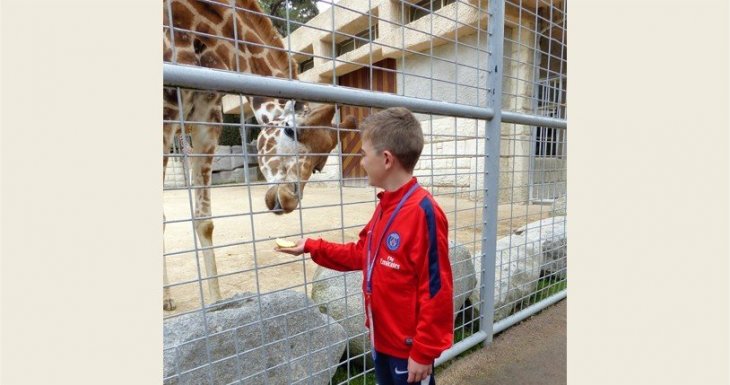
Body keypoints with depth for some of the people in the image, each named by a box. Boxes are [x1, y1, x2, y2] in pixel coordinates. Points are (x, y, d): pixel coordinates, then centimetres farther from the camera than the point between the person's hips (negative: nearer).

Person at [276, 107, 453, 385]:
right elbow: (362, 254, 10)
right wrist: (312, 247, 9)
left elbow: (436, 292, -23)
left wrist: (424, 352, -16)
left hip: (409, 347, -8)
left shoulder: (423, 212, -27)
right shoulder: (385, 207, 0)